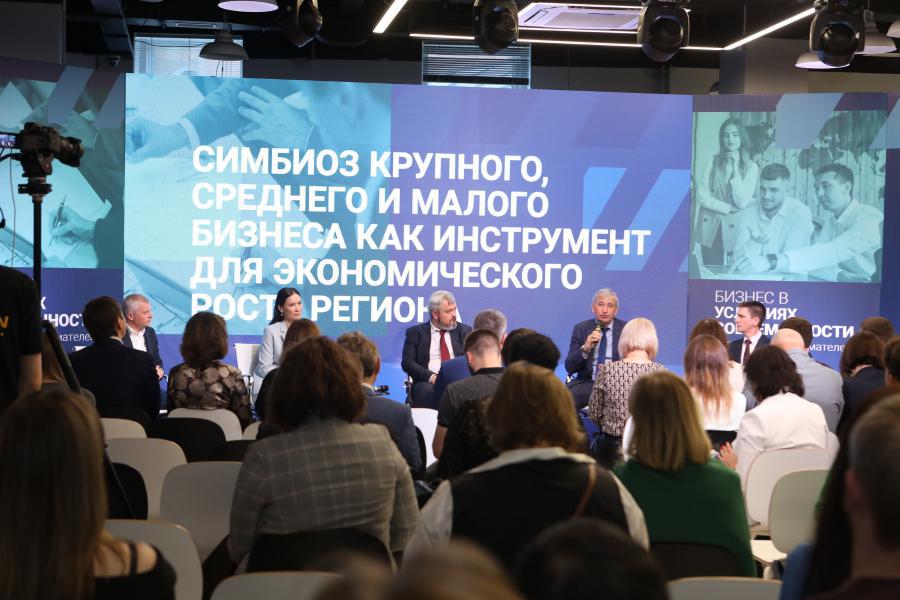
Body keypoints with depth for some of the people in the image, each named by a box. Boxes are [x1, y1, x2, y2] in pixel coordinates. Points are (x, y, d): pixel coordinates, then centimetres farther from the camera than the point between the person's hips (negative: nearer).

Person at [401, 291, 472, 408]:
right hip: (428, 382, -1)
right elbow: (407, 362, 2)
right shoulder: (415, 332, 11)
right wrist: (431, 376, -14)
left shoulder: (464, 331, 17)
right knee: (426, 390, -37)